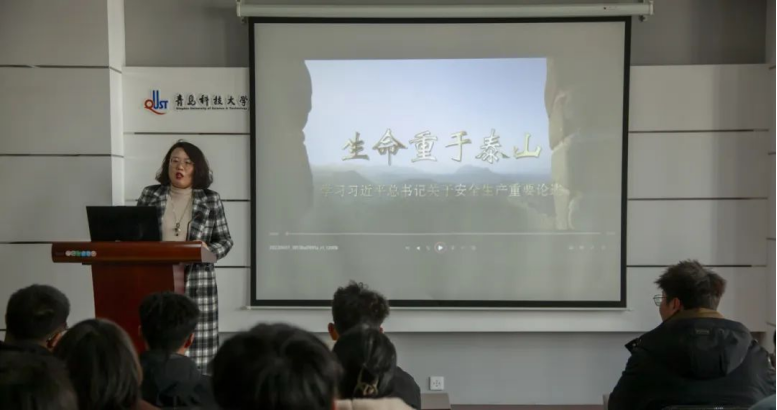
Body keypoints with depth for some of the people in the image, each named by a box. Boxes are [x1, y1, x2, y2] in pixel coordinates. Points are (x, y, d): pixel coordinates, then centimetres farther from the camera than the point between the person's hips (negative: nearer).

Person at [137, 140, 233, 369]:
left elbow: (225, 240, 5)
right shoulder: (150, 195, 7)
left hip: (196, 285, -1)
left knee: (196, 348, -3)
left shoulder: (210, 200, 3)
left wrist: (209, 251, -15)